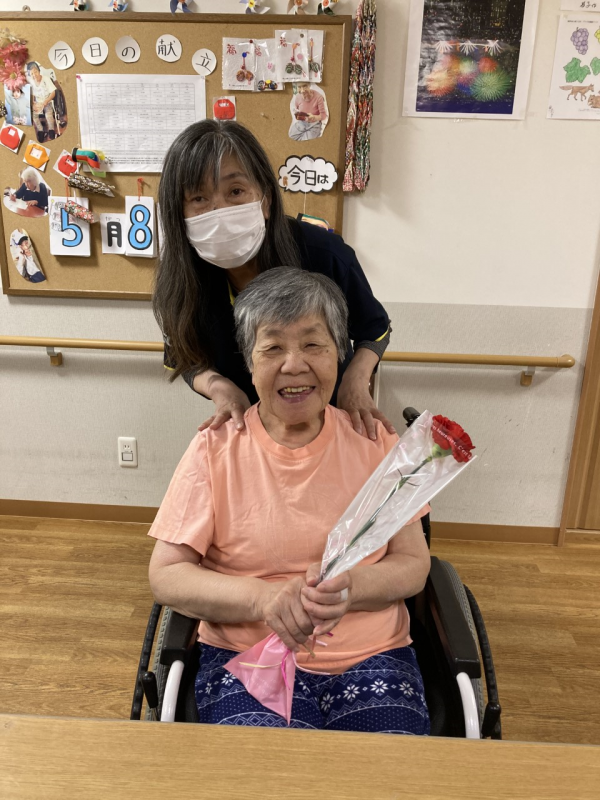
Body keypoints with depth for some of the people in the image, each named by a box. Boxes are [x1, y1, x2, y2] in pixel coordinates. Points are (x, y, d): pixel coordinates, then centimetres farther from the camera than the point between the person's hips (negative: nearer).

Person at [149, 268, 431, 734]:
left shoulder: (375, 442, 2)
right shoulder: (216, 448, -2)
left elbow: (413, 565, 3)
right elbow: (166, 576, -3)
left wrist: (350, 588, -19)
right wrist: (264, 597, -20)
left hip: (371, 658, 2)